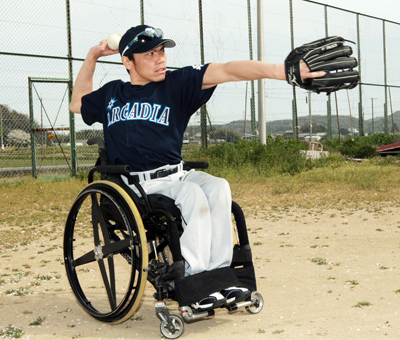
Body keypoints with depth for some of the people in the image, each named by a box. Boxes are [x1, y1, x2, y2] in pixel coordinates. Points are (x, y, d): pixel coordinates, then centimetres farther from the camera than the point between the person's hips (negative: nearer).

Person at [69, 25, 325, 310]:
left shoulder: (177, 83, 4)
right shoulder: (111, 94, 13)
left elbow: (225, 71, -11)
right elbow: (78, 103, 32)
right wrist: (92, 57, 22)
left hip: (176, 175, 2)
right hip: (135, 186, -1)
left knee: (218, 187, -27)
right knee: (192, 193, -29)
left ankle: (218, 273, -25)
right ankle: (194, 280, -29)